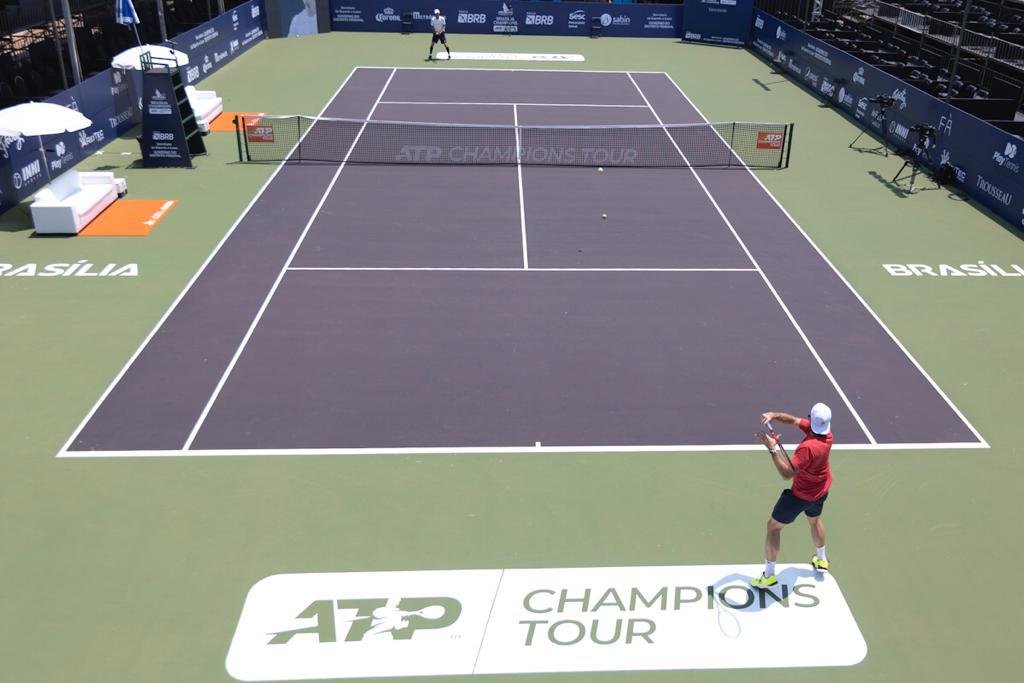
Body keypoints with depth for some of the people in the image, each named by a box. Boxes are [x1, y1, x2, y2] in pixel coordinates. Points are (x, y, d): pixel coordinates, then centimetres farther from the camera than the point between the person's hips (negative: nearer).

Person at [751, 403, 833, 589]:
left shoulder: (808, 447, -39)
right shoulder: (826, 432, -16)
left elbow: (787, 473, -39)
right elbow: (793, 420, -10)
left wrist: (773, 448, -43)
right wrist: (773, 415, -26)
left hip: (801, 495, -8)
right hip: (822, 490, 8)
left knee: (774, 526, 7)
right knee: (814, 520, 35)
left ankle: (769, 575, 13)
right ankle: (821, 560, 55)